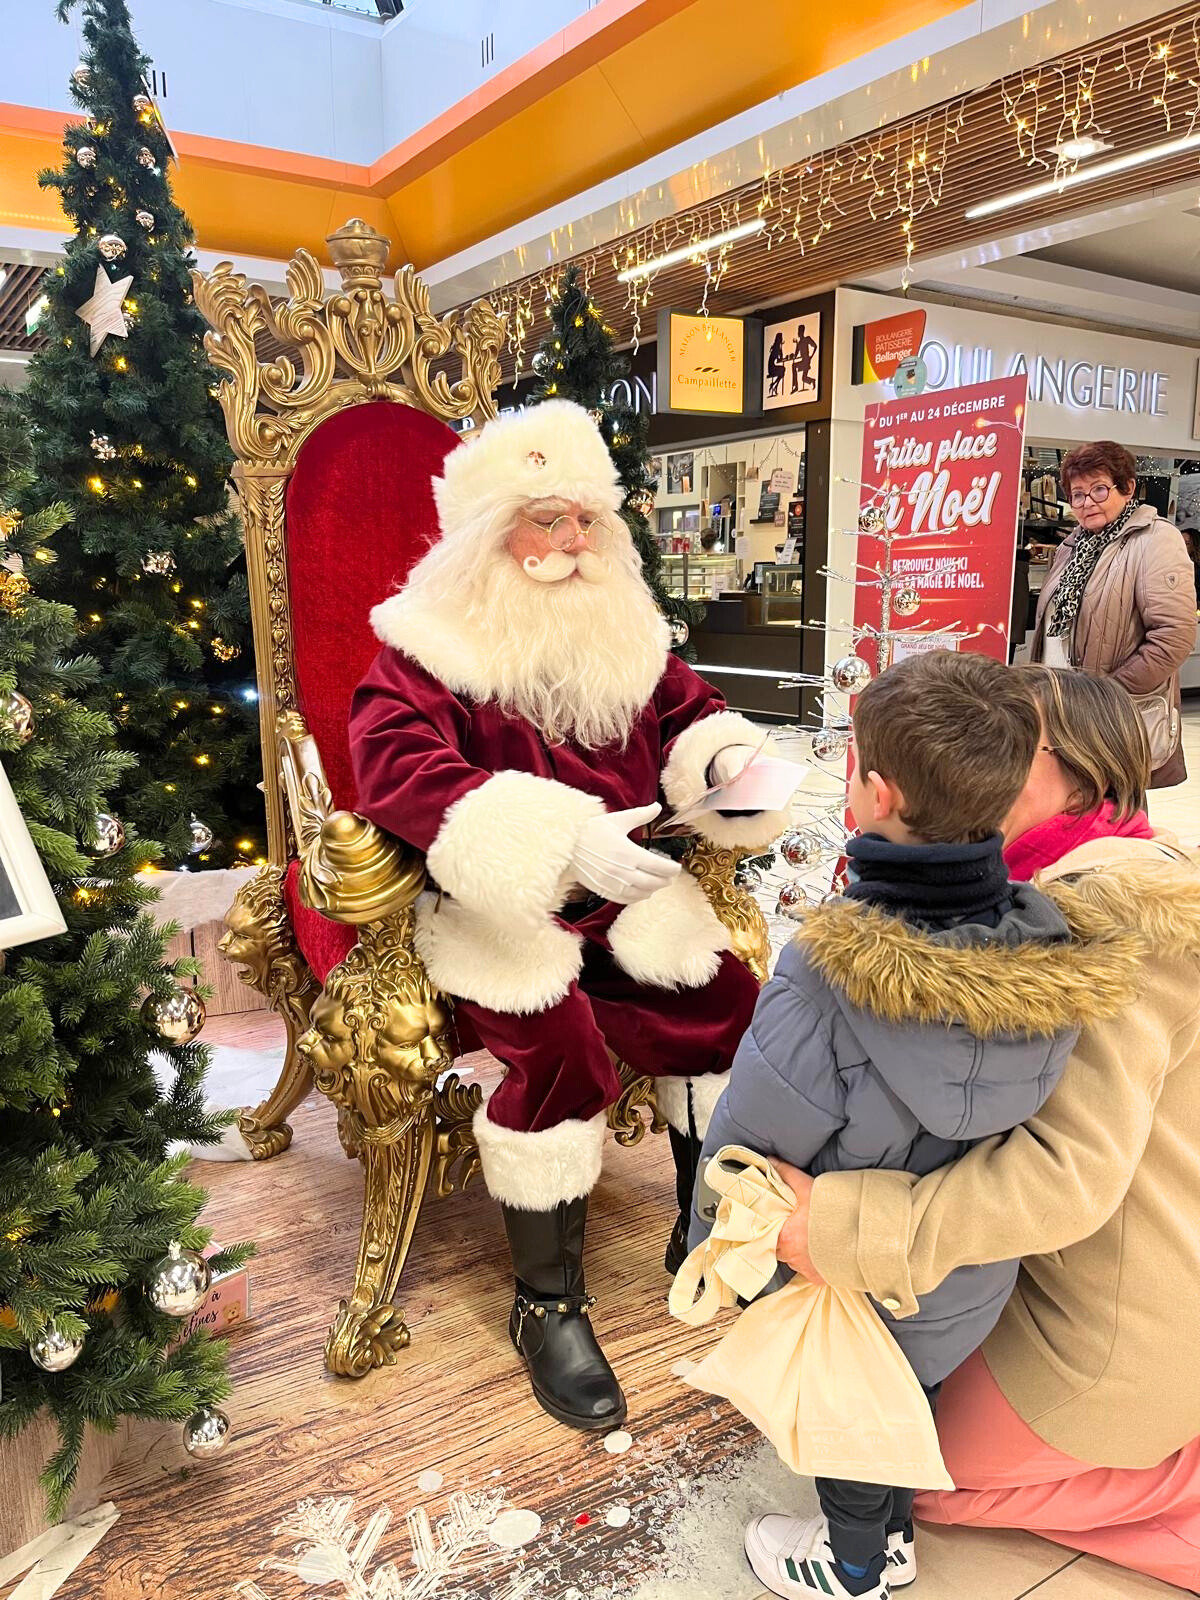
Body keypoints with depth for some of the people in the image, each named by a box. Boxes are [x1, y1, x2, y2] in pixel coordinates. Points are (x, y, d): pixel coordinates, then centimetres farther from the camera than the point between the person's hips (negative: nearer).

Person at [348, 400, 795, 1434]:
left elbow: (684, 708, 22)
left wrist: (725, 753, -6)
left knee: (726, 1003, -12)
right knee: (560, 1048, -28)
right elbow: (396, 768, -24)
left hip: (626, 895, 6)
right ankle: (548, 1302, -4)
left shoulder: (625, 634, 11)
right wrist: (558, 842, -35)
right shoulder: (431, 647, -8)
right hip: (500, 913, -5)